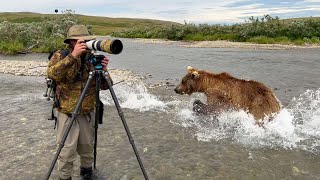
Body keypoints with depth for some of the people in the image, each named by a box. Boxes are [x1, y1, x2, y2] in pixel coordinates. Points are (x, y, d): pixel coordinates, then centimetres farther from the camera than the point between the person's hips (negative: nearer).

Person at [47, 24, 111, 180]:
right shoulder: (60, 56, -7)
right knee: (67, 151, 2)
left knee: (87, 147, 16)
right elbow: (52, 74, -28)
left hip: (88, 113, 3)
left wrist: (103, 70, -23)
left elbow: (104, 86, -3)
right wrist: (72, 56, -35)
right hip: (67, 114, -3)